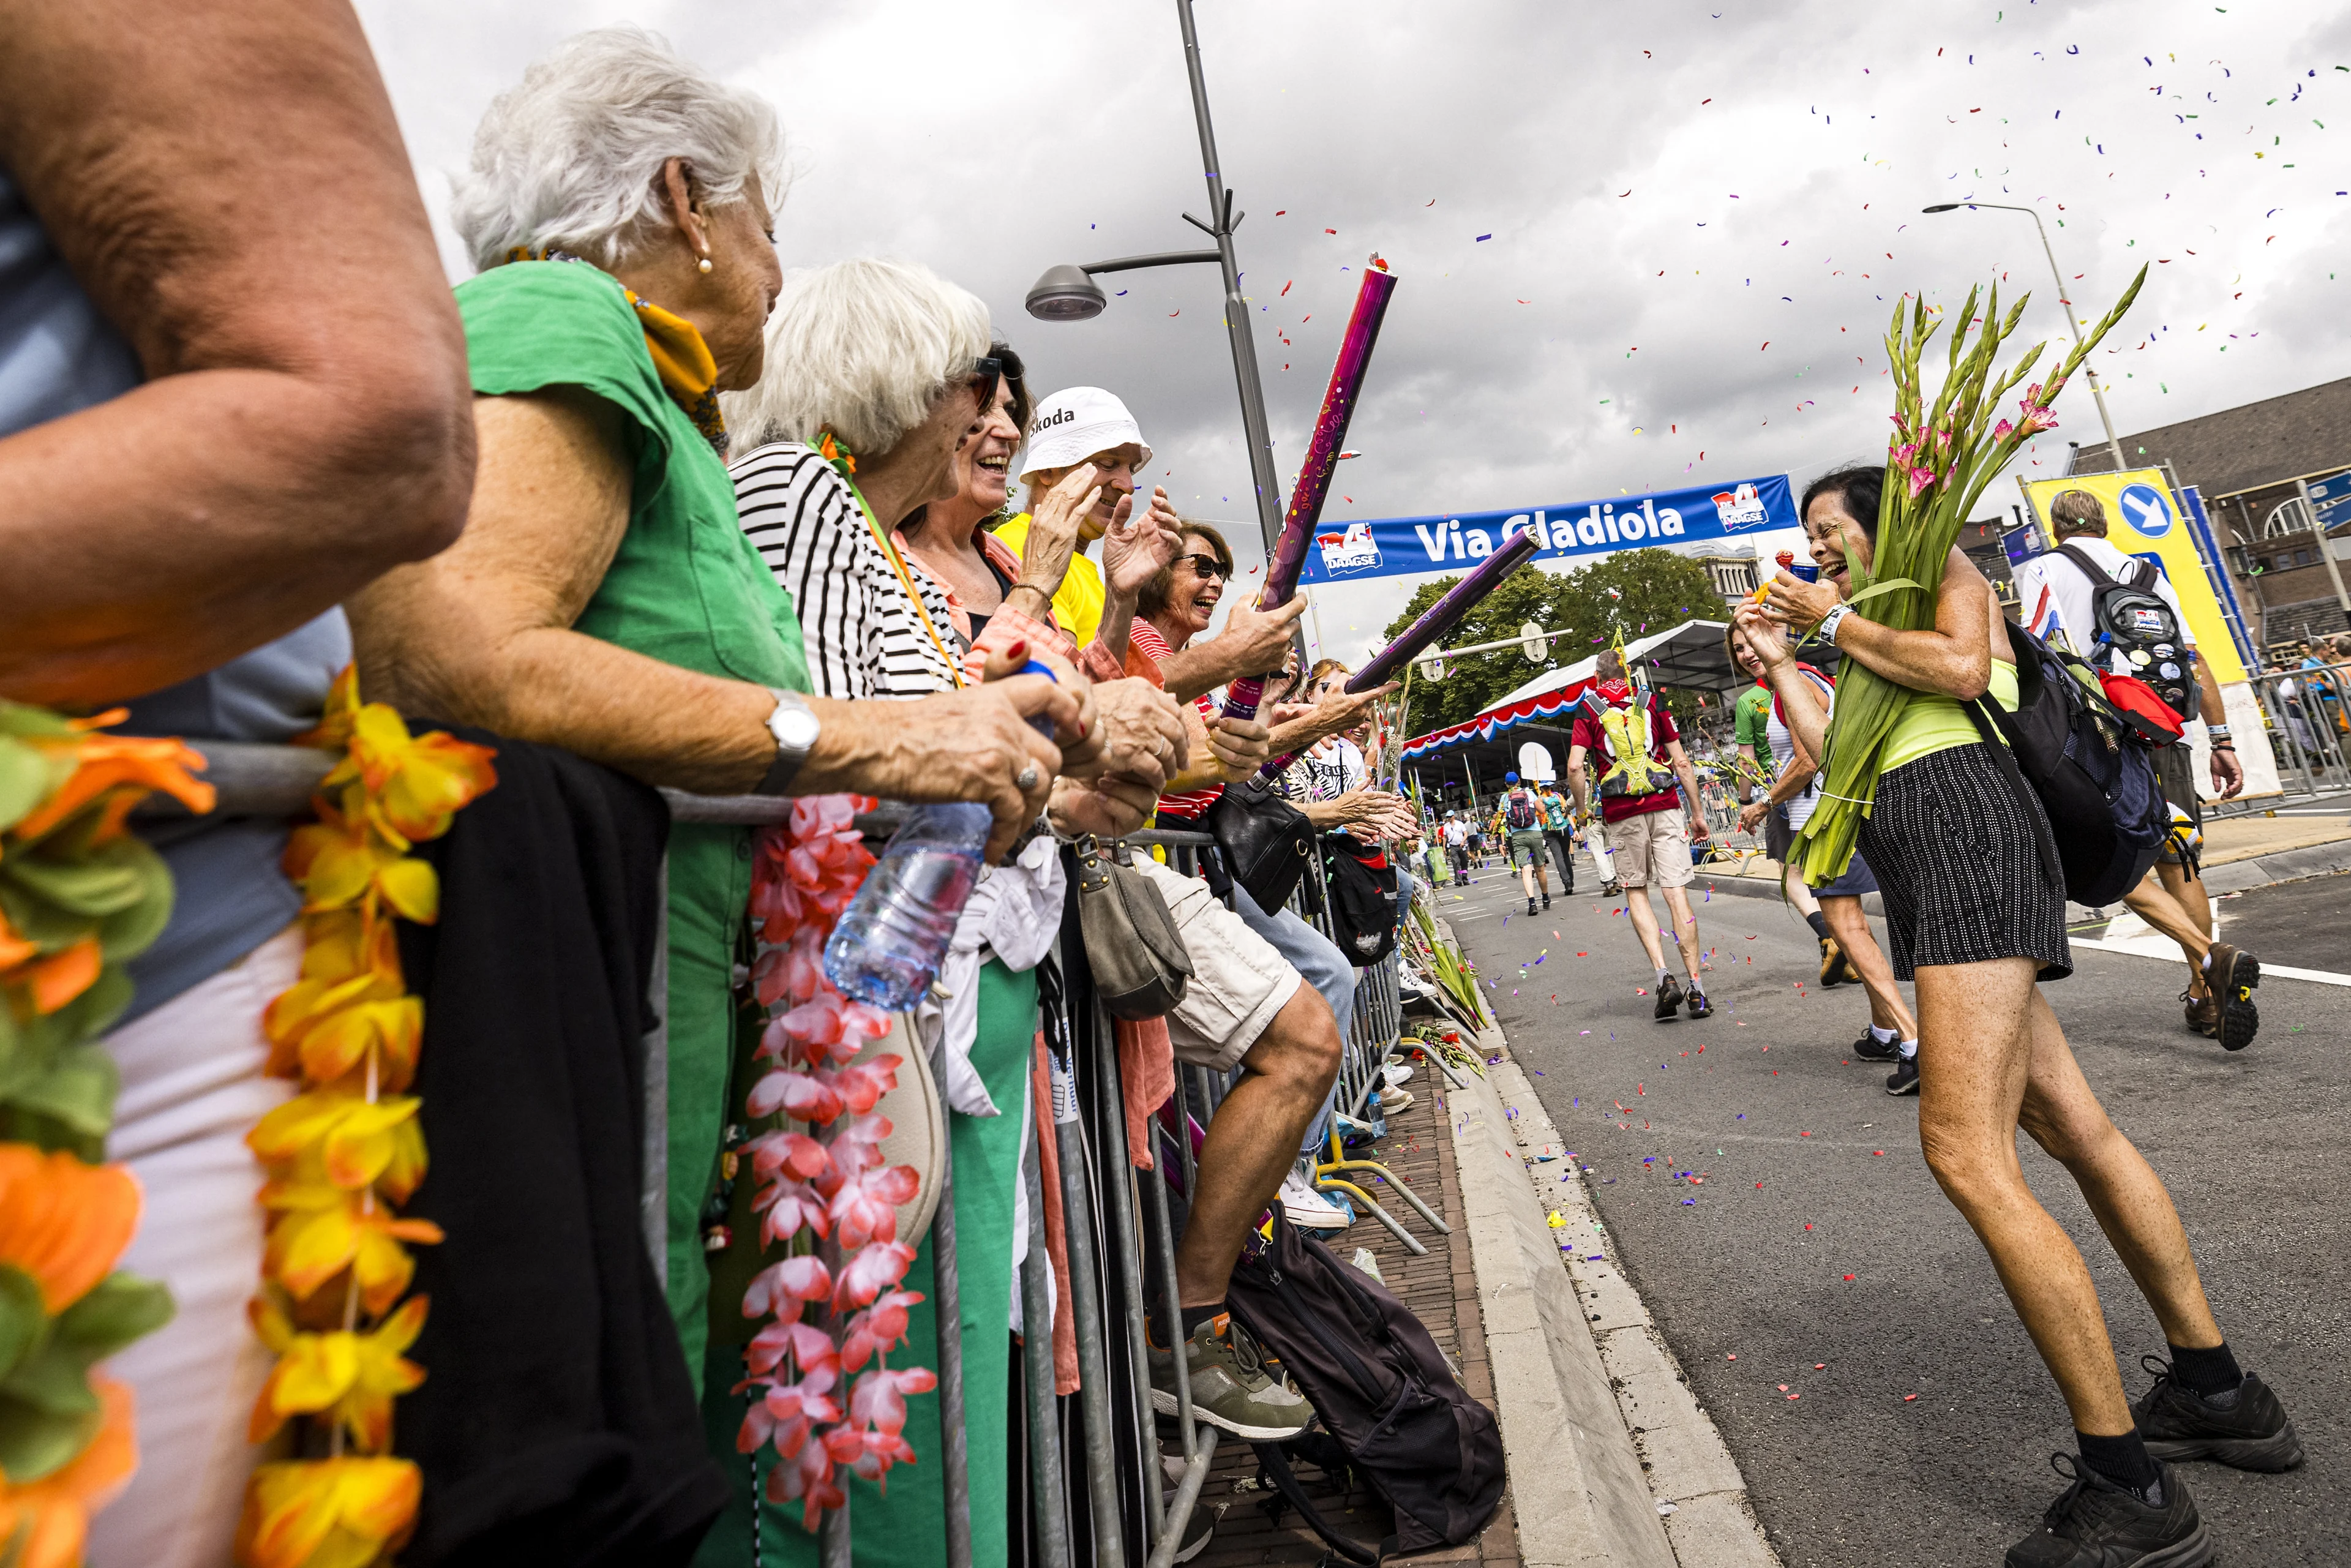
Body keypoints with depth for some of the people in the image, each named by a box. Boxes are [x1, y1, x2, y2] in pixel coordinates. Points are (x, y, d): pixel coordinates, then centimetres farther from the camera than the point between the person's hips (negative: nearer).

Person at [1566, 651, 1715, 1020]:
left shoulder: (1589, 713, 6)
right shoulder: (1652, 703, 10)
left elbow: (1575, 766, -9)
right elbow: (1682, 762, 6)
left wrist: (1582, 808, 6)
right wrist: (1697, 813, 11)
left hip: (1622, 813, -1)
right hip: (1665, 806, 1)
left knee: (1636, 892, 12)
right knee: (1676, 893, 0)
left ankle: (1664, 976, -4)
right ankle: (1696, 989, 0)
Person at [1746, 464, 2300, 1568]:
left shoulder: (1940, 567, 10)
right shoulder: (1882, 644, 32)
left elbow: (1961, 666, -10)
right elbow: (1837, 759, 21)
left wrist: (1835, 620, 0)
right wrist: (1780, 662, 26)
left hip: (1960, 823, -10)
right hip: (1922, 865, 10)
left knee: (1964, 1152, -17)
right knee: (2075, 1128, 11)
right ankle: (2217, 1394, 21)